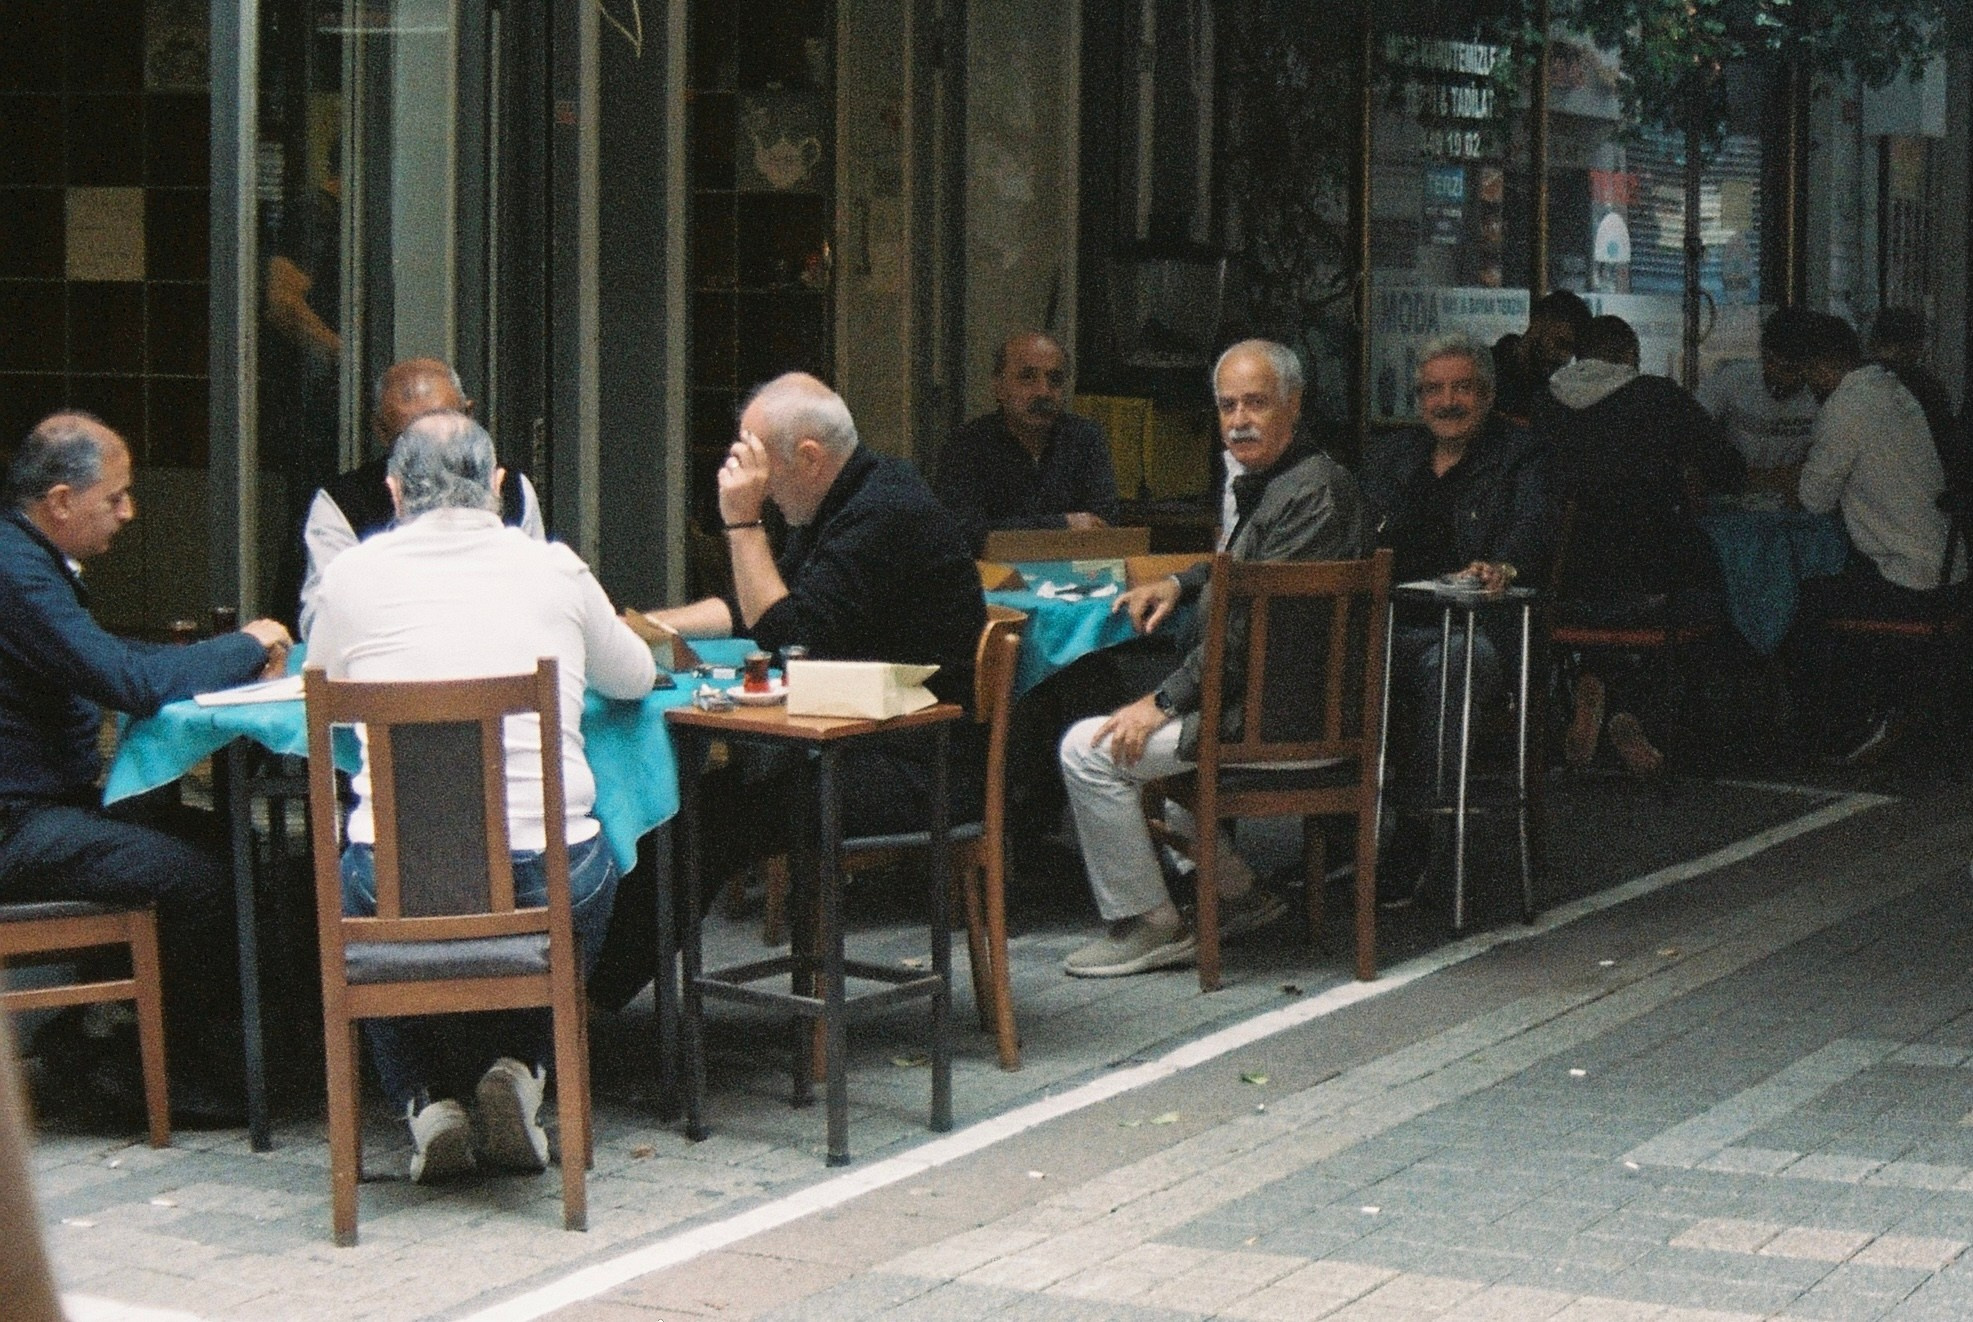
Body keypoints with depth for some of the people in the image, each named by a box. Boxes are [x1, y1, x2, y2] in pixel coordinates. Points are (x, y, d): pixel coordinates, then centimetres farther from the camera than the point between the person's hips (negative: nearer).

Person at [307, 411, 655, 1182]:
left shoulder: (355, 574, 4)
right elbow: (636, 679, 23)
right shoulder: (555, 569, 6)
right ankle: (518, 1069, 12)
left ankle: (427, 1102, 15)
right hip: (548, 881, 0)